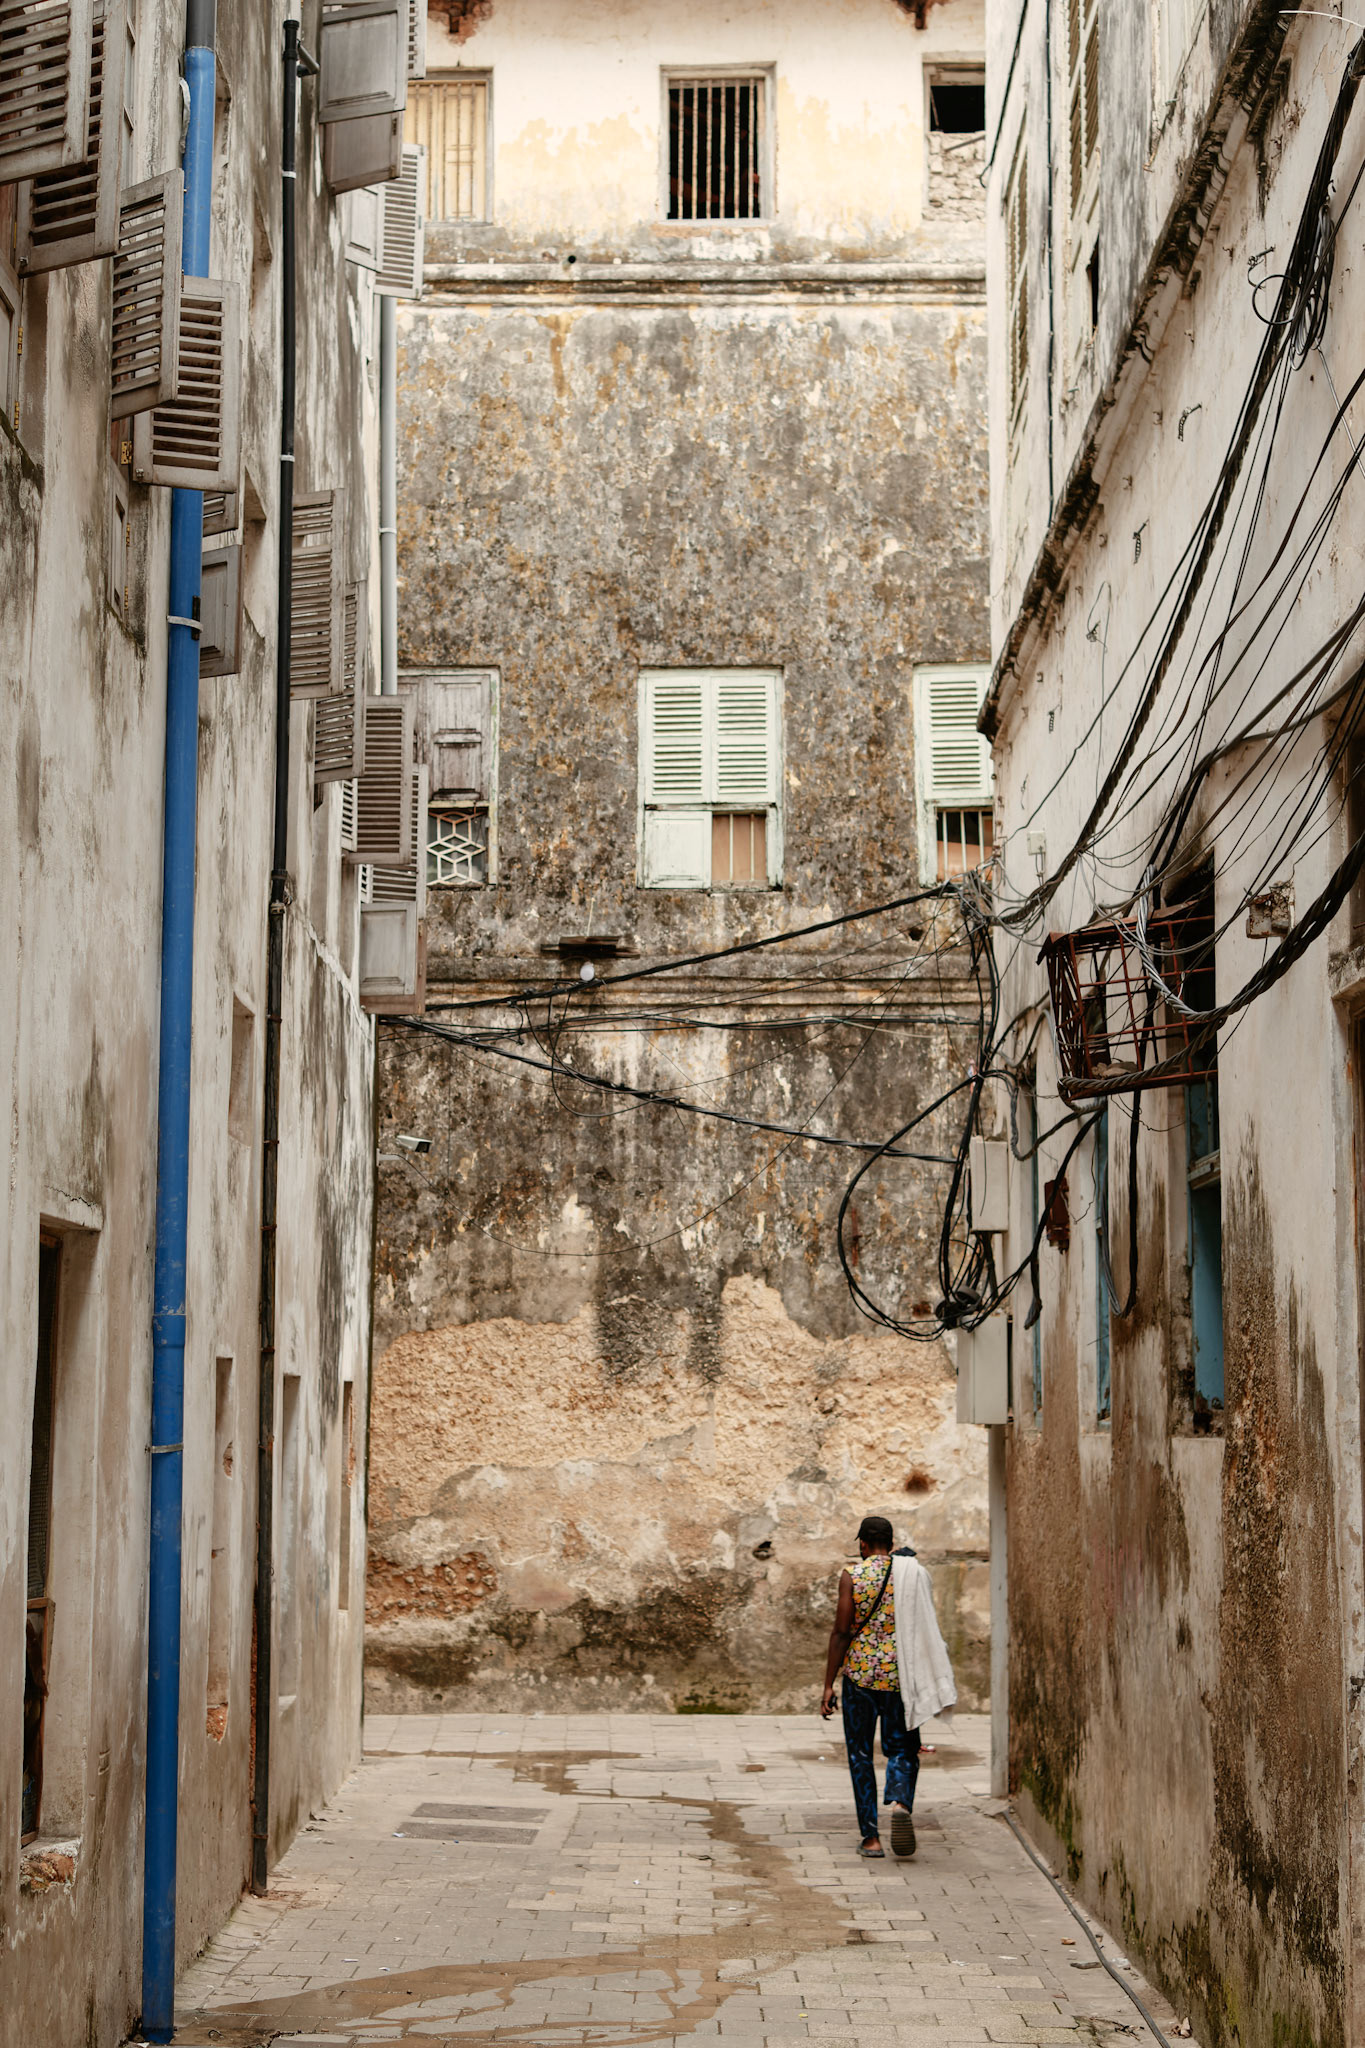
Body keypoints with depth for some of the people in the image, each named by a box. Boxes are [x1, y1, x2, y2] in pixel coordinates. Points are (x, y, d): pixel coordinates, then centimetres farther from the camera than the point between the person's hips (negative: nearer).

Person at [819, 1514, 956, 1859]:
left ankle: (870, 1837, 7)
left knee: (860, 1753, 10)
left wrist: (828, 1685, -6)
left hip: (860, 1674, -2)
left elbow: (842, 1632, -9)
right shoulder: (913, 1574, 3)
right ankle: (900, 1802, -18)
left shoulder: (852, 1576, -5)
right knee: (902, 1749, 12)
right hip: (901, 1675, 2)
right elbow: (927, 1629, 7)